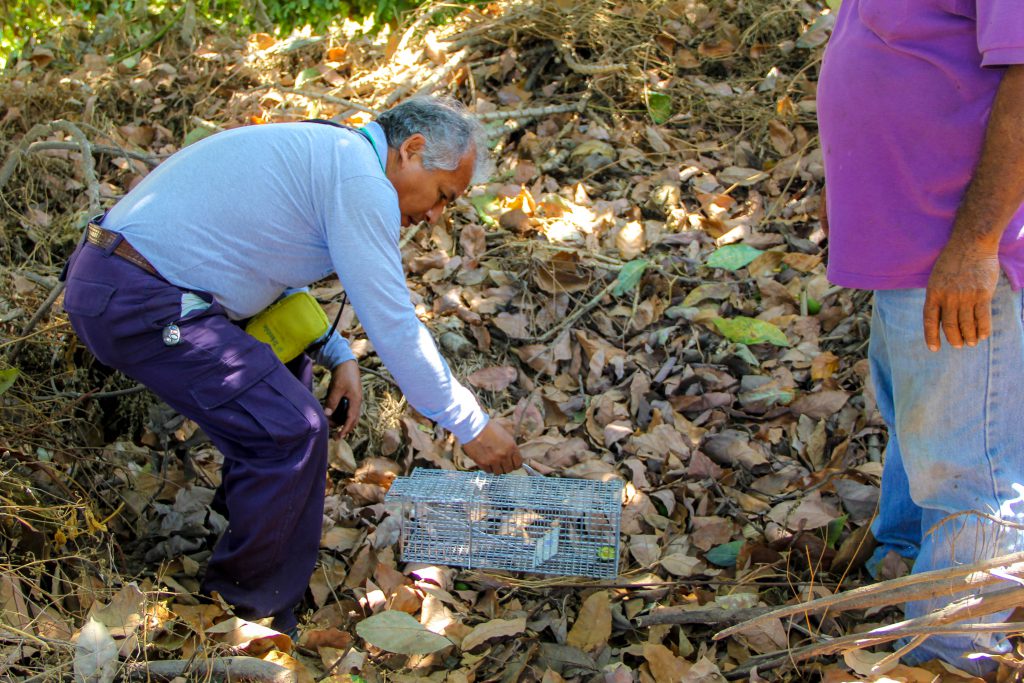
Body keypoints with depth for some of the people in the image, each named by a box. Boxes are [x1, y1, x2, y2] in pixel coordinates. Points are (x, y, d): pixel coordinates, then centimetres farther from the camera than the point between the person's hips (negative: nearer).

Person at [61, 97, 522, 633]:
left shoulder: (318, 152, 17)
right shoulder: (359, 180, -13)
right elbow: (393, 326, -14)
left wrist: (339, 356, 15)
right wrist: (470, 426, -4)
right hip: (139, 305, -11)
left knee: (283, 371, 23)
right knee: (293, 429, -10)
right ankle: (253, 617, 6)